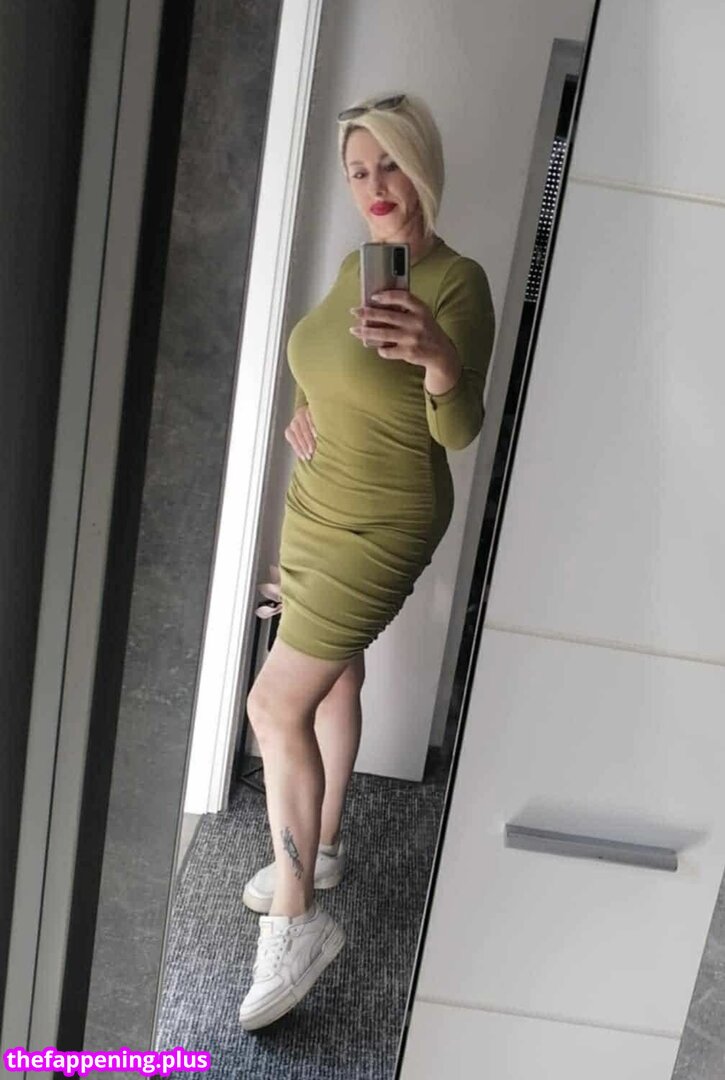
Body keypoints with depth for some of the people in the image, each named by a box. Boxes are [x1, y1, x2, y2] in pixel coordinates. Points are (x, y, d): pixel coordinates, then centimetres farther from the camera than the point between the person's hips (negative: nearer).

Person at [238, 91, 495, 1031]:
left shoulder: (458, 282, -17)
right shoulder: (356, 264, 6)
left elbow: (459, 432, -23)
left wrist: (438, 357, -43)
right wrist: (303, 411, 0)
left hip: (380, 527, -8)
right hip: (316, 507, 8)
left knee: (276, 704, -8)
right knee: (333, 676, 18)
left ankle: (296, 919, 9)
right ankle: (320, 847, 39)